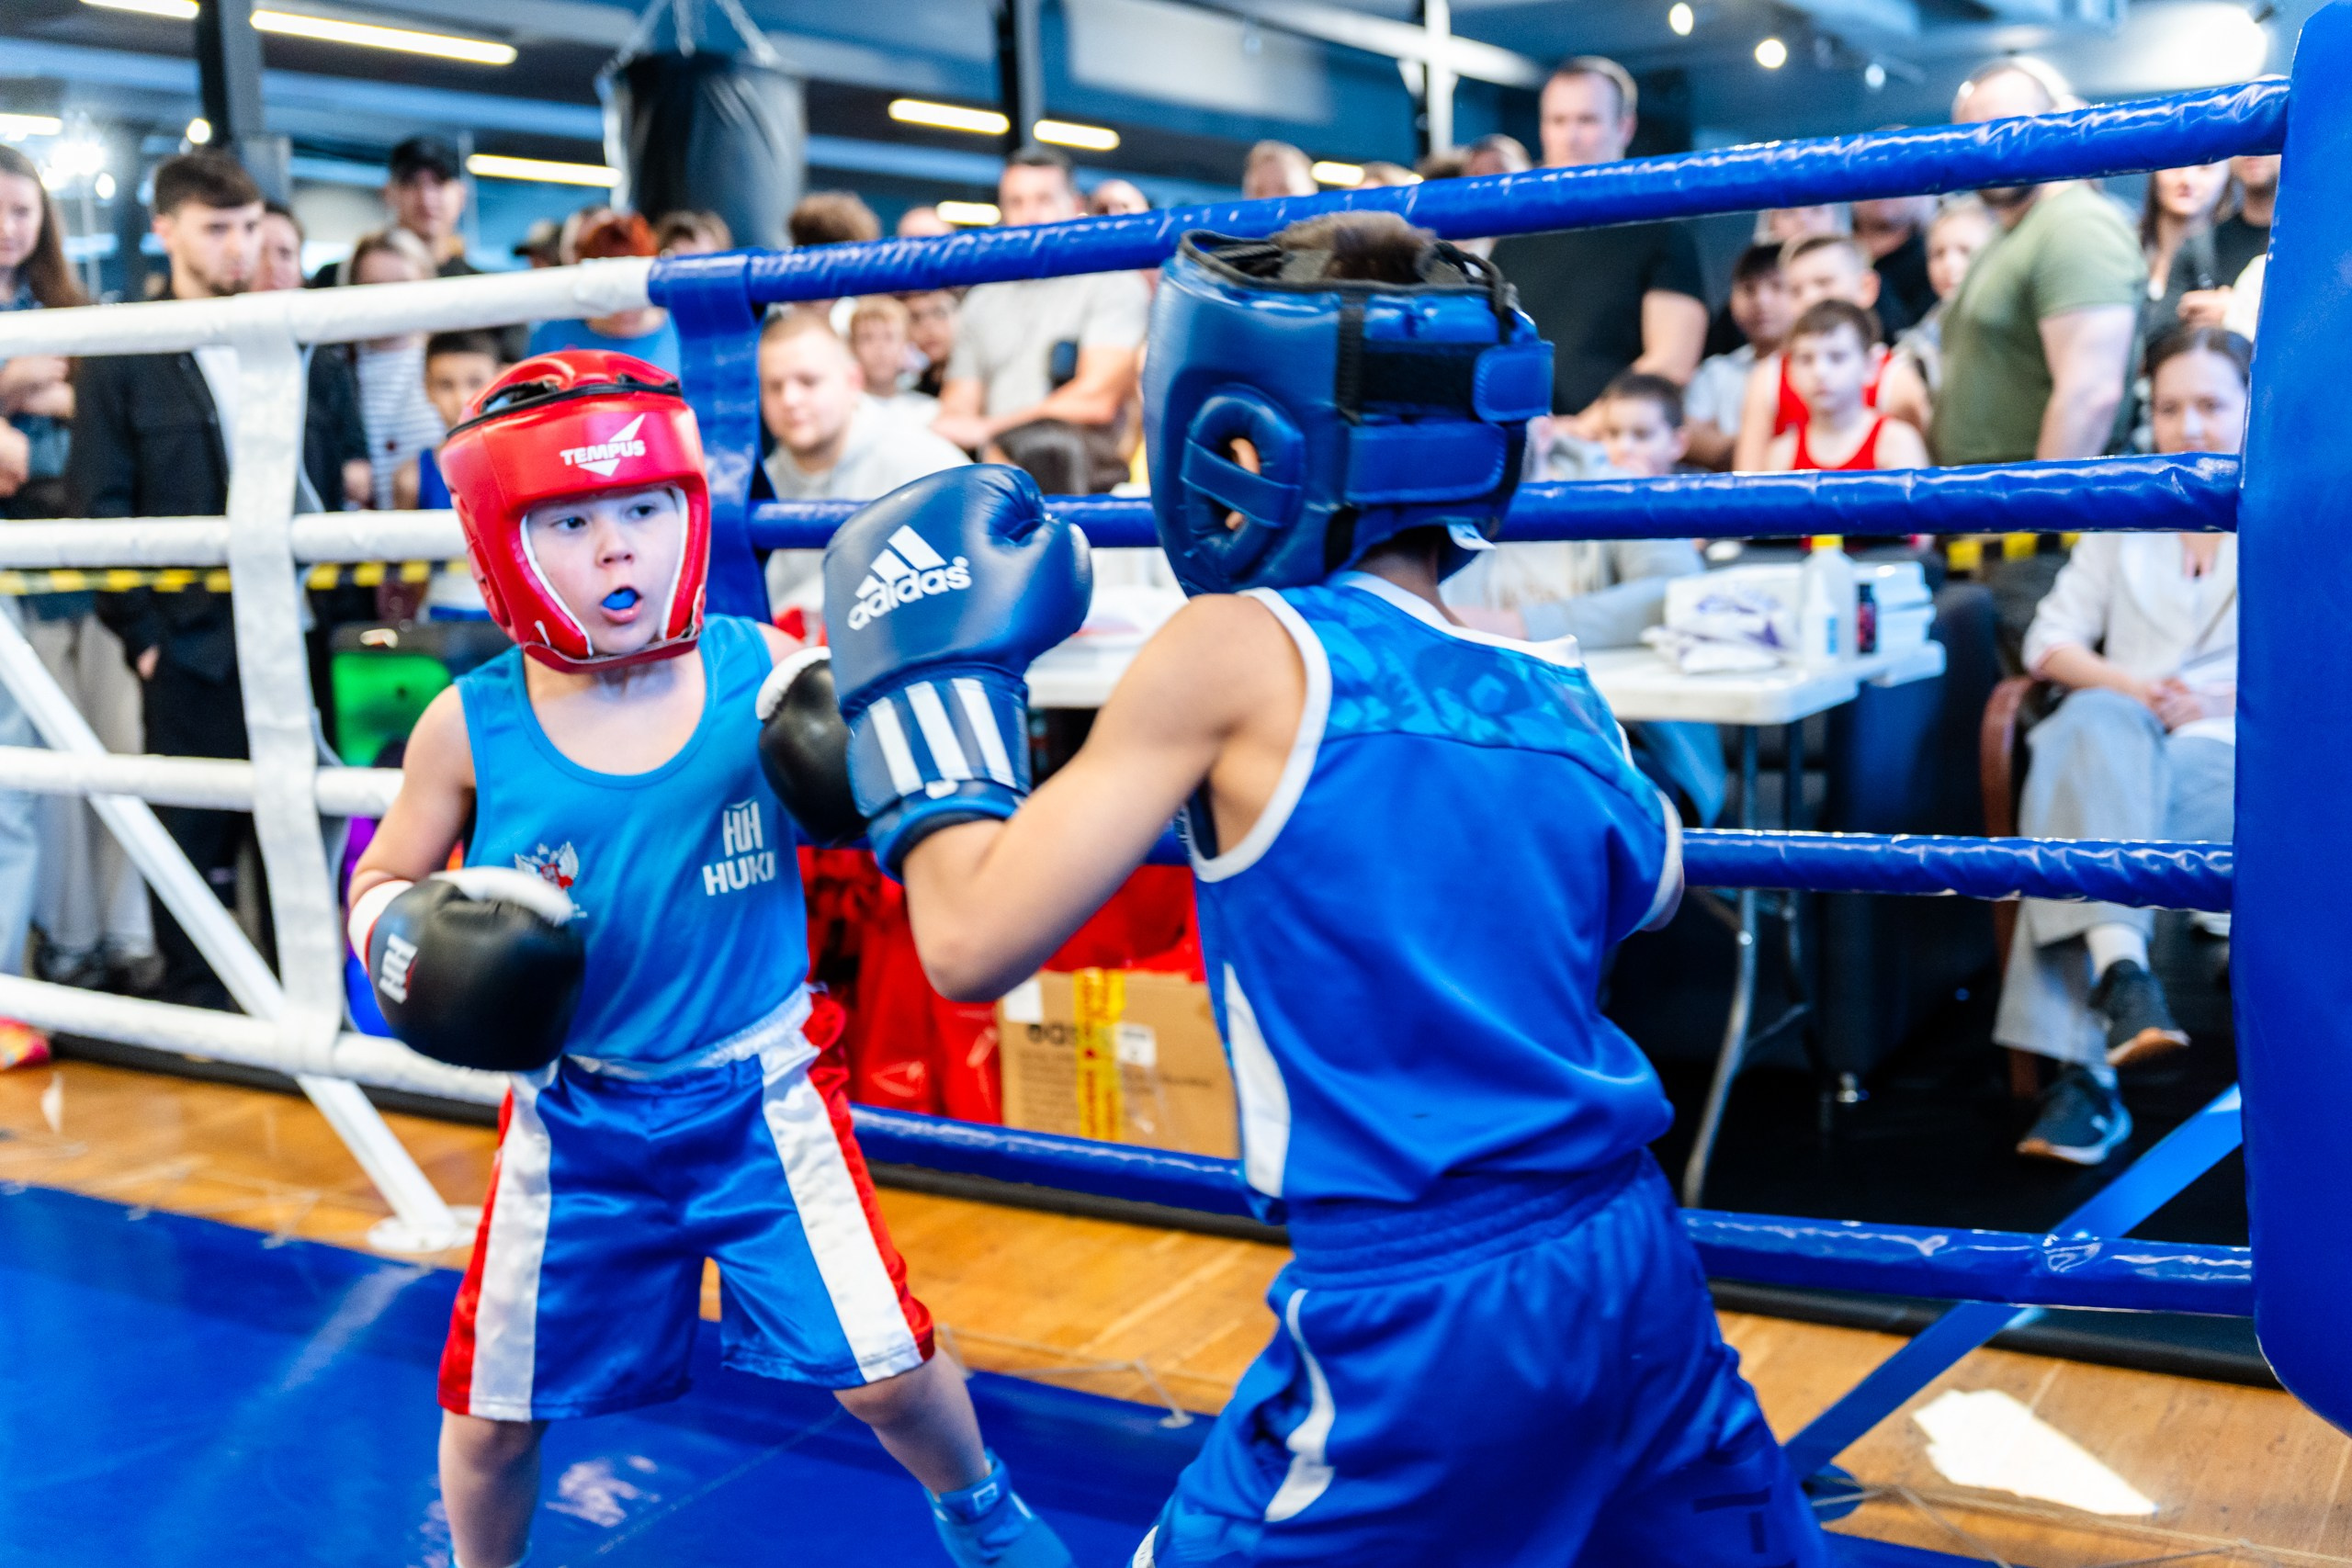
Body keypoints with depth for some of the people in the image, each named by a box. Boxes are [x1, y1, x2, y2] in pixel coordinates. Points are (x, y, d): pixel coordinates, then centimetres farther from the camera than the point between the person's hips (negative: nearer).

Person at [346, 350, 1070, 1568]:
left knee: (884, 1369, 3)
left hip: (758, 1095, -1)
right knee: (494, 1410, 14)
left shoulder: (766, 676, -14)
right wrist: (418, 949, -19)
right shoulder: (471, 726, -11)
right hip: (573, 1119, 1)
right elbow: (380, 885, 2)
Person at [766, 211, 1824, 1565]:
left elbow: (974, 940, -10)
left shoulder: (1235, 651, -10)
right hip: (1640, 1272, 6)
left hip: (1421, 1325, -5)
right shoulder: (1560, 692, 6)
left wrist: (925, 667, 2)